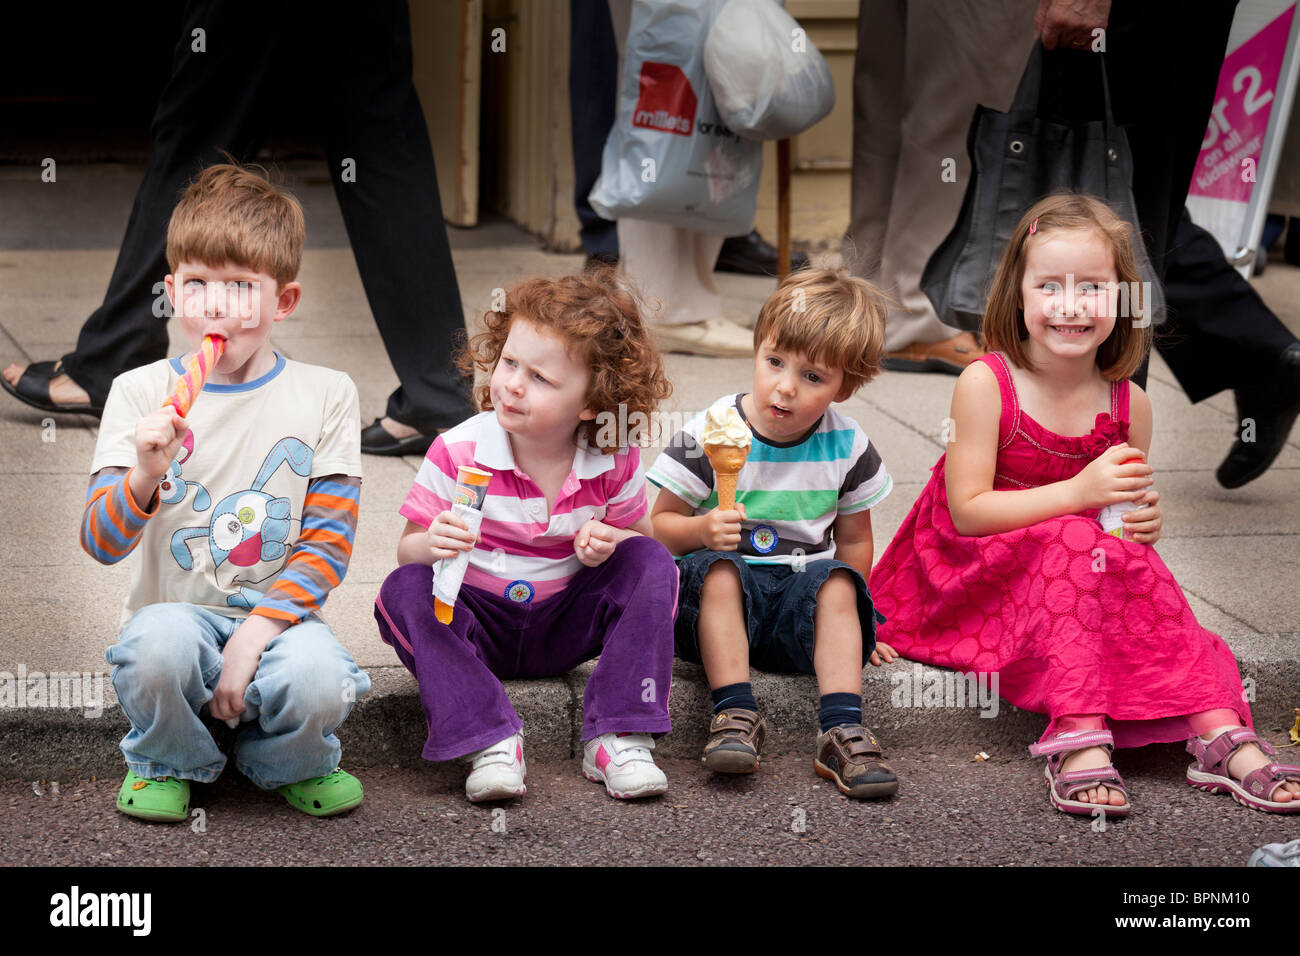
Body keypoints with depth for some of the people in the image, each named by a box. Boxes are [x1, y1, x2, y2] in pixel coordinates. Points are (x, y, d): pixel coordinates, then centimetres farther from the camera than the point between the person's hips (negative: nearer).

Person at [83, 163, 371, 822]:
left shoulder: (325, 396, 1)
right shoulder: (139, 392, 1)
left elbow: (328, 544, -3)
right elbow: (100, 544, -6)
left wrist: (255, 633, -17)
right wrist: (146, 475, -28)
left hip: (278, 614, 0)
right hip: (176, 611, 0)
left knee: (316, 680, -33)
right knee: (157, 644, -35)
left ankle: (289, 763, 6)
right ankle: (166, 762, 0)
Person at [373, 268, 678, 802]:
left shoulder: (614, 464, -10)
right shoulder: (458, 453, -14)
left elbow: (639, 537, 6)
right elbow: (408, 551, -6)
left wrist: (608, 544, -19)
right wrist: (432, 546, -33)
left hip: (565, 627, 1)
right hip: (474, 625, -1)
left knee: (651, 563, -19)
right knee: (404, 589, -29)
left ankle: (618, 738, -27)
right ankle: (488, 743, -37)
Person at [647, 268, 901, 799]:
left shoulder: (847, 446, 0)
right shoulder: (712, 434, -8)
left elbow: (853, 539, 13)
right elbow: (660, 525, -4)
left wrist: (848, 618, 14)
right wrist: (703, 530, -25)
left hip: (802, 591, 2)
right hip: (721, 597, -2)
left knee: (835, 579, -28)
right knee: (717, 568, -32)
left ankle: (842, 730, -36)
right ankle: (736, 714, -37)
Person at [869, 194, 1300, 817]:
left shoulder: (1128, 404, 0)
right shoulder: (985, 384, -13)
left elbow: (1126, 511, 13)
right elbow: (967, 511, -17)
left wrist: (1146, 521, -12)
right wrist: (1078, 493, -24)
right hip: (979, 575, -4)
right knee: (1075, 543, -30)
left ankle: (1221, 734, -35)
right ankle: (1080, 734, -42)